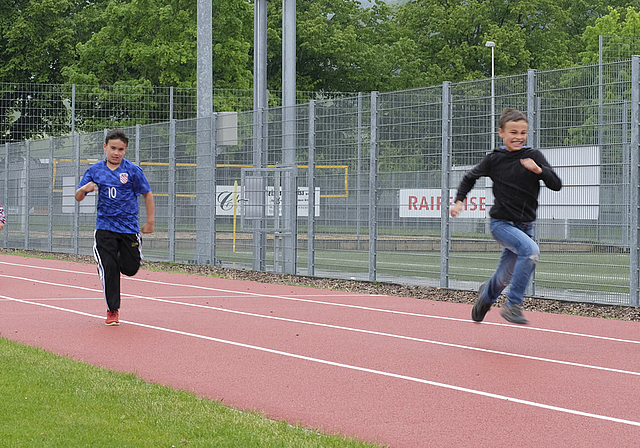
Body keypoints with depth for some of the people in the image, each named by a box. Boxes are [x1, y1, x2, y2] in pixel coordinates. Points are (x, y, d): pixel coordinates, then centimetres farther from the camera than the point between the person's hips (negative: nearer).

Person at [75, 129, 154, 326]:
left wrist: (150, 221, 3)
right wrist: (84, 189, -19)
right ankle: (112, 310, 4)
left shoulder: (133, 170, -3)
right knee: (109, 269, -7)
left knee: (130, 269, -1)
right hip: (105, 227, 0)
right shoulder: (95, 170, 3)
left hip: (129, 226, 0)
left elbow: (147, 194, 5)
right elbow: (78, 197, 5)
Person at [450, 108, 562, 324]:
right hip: (501, 223, -3)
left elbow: (556, 185, -9)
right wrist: (459, 200, 3)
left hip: (525, 225, 3)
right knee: (531, 250, -31)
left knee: (505, 278, 11)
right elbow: (470, 177, 13)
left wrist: (539, 170, -24)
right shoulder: (494, 159, -4)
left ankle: (486, 294, 48)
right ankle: (513, 304, -23)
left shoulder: (534, 156, -3)